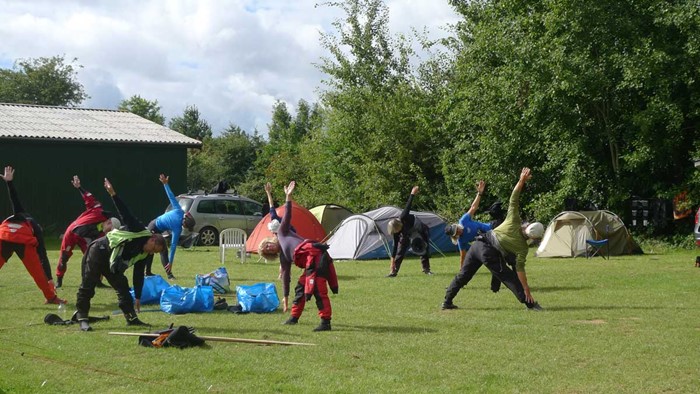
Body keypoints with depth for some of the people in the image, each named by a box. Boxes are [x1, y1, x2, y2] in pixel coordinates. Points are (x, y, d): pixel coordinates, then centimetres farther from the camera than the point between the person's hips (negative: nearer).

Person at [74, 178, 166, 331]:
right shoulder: (139, 231, -16)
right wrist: (113, 194, -35)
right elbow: (125, 214, -23)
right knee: (88, 285, -8)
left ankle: (131, 318, 6)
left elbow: (138, 276, 8)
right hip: (98, 252, -8)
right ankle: (82, 318, -1)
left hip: (112, 262, 8)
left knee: (122, 285, 3)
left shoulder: (145, 255, 4)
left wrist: (137, 297, 6)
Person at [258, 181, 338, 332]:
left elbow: (287, 216, 7)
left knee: (319, 290, -13)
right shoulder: (283, 258, 27)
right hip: (311, 263, 9)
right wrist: (286, 296, 28)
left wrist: (288, 198, -2)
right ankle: (294, 317, 34)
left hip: (314, 254, -9)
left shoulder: (282, 233, 13)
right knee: (301, 287, 20)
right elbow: (285, 276, 28)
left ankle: (325, 322, -16)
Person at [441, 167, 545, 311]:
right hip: (490, 255, -5)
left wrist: (522, 180, -1)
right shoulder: (522, 247, -6)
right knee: (511, 278, 3)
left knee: (463, 275, 16)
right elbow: (520, 269, -9)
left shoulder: (514, 221, 1)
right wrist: (526, 290, -6)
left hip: (478, 244, 6)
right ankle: (530, 304, -1)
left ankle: (447, 302, 21)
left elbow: (514, 198, -3)